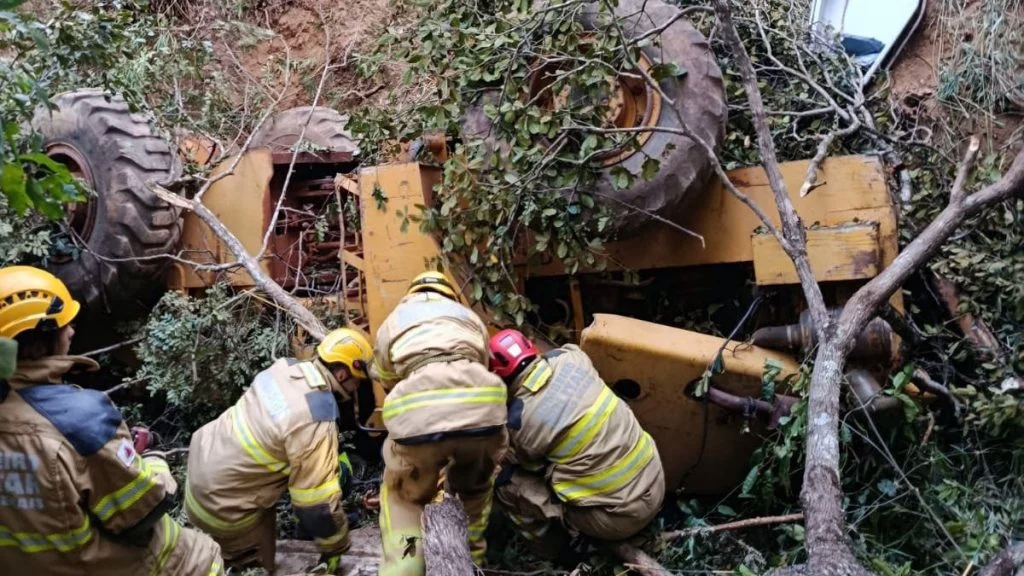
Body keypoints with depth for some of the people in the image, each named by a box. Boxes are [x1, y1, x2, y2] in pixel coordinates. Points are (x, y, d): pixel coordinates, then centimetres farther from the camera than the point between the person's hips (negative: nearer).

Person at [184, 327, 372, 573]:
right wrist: (335, 548, -5)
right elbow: (319, 503, -21)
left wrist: (337, 456, 17)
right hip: (220, 504, -8)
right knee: (257, 566, 10)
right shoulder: (315, 423, -29)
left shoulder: (287, 368, -8)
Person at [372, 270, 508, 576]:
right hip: (481, 409, 2)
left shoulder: (393, 321, 32)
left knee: (403, 498, 21)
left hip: (418, 414, -2)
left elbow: (386, 381, 37)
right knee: (476, 489, 29)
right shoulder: (470, 317, 35)